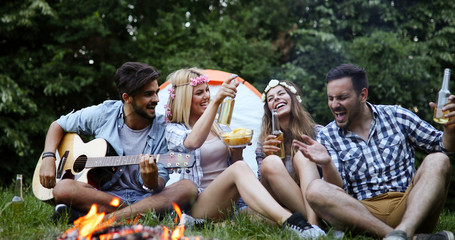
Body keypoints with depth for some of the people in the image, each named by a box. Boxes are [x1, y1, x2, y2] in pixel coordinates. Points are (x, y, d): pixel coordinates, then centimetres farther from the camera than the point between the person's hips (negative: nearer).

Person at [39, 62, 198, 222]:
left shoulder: (163, 129, -1)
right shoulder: (104, 114, 1)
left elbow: (161, 185, -6)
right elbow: (58, 125, 15)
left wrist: (152, 182, -32)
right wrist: (48, 159, -3)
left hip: (144, 196, 1)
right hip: (104, 193, -1)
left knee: (189, 188, -31)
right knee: (62, 188, -29)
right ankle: (140, 212, -24)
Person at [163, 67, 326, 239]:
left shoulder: (219, 126, 19)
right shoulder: (174, 130, 2)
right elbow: (193, 142, -24)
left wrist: (238, 149, -1)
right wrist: (216, 101, -30)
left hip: (228, 203, 5)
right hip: (197, 207, -5)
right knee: (239, 168, -32)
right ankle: (288, 221, -55)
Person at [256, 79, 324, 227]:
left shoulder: (316, 132, 7)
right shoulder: (265, 143, 10)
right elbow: (263, 185, 7)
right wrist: (267, 157, -10)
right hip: (284, 206, 0)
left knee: (302, 155, -24)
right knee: (270, 163, -26)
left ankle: (313, 220, -48)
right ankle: (314, 222, -38)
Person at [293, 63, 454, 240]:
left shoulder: (396, 116, 11)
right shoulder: (327, 136, 9)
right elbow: (339, 190, -1)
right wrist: (327, 164, -21)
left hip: (409, 206, 1)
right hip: (362, 212, -1)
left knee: (437, 161, -20)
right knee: (315, 190, -27)